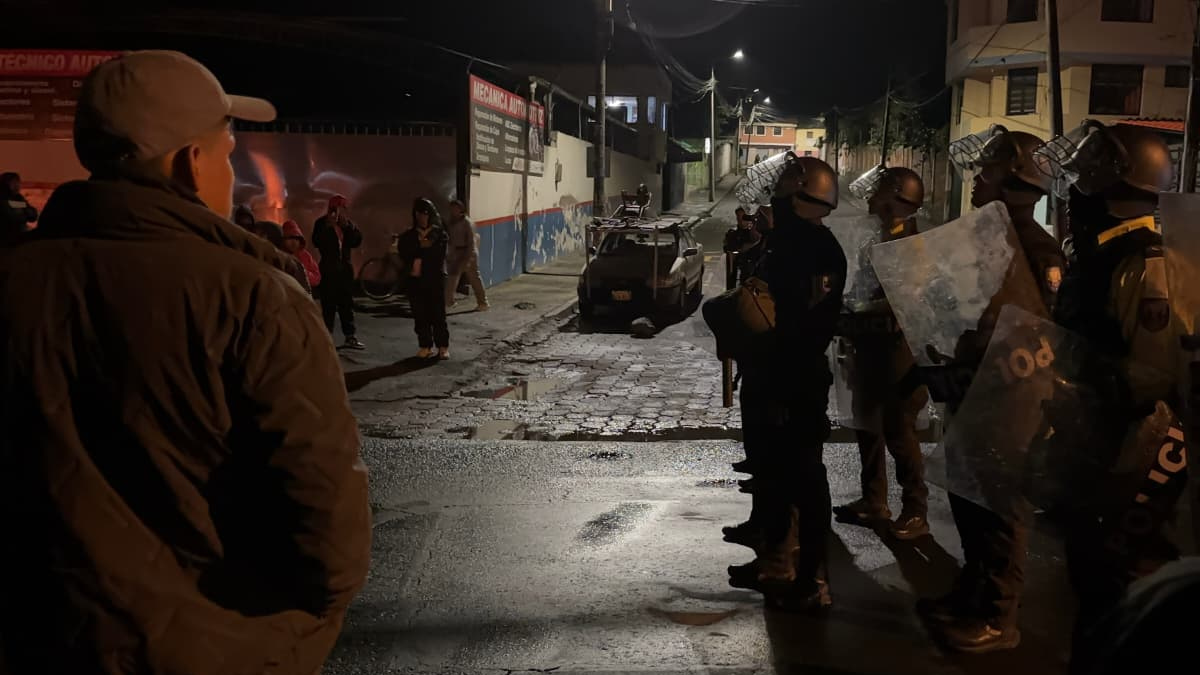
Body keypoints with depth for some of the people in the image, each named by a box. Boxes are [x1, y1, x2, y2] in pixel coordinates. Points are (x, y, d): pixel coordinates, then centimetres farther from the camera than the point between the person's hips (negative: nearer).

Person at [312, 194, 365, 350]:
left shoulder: (347, 223, 7)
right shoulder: (322, 223, -4)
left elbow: (357, 241, -5)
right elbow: (317, 242, -17)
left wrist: (347, 226, -15)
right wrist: (327, 227, -26)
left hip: (345, 268, 4)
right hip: (329, 268, -4)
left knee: (347, 303, 9)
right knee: (329, 304, -5)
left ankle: (350, 337, 14)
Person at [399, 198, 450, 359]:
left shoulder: (439, 234, 3)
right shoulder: (409, 236, 9)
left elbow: (439, 255, -10)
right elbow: (405, 255, -5)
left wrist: (419, 258, -9)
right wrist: (421, 246, -13)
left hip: (436, 279, -2)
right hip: (416, 281, 2)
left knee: (438, 314, -3)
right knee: (420, 315, 2)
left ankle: (443, 346, 6)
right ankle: (425, 346, 12)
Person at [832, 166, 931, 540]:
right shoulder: (880, 240, 15)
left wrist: (856, 314, -19)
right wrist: (851, 318, 4)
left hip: (896, 348, -9)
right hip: (870, 345, 9)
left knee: (899, 432, -5)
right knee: (868, 425, 13)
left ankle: (915, 511, 5)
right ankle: (873, 502, 24)